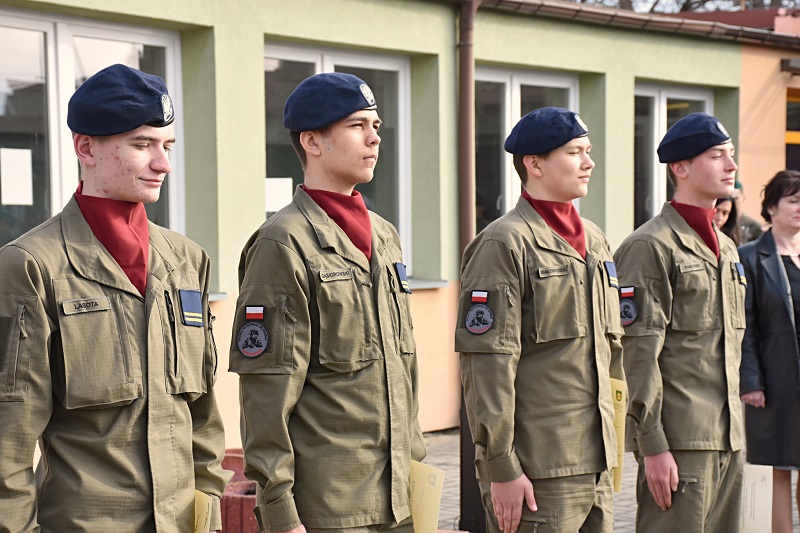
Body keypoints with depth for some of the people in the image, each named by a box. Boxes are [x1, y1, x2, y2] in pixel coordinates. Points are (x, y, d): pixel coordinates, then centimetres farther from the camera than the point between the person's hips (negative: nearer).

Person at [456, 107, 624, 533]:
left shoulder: (594, 240, 15)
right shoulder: (504, 243, -10)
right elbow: (486, 365, -16)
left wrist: (607, 451, 18)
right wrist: (501, 468, -18)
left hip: (596, 465, 8)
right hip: (537, 474, -8)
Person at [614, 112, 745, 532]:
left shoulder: (726, 248, 17)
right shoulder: (650, 246, -10)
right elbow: (638, 355, -15)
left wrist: (733, 429, 18)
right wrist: (653, 446, -18)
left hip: (727, 436, 8)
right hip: (680, 440, -8)